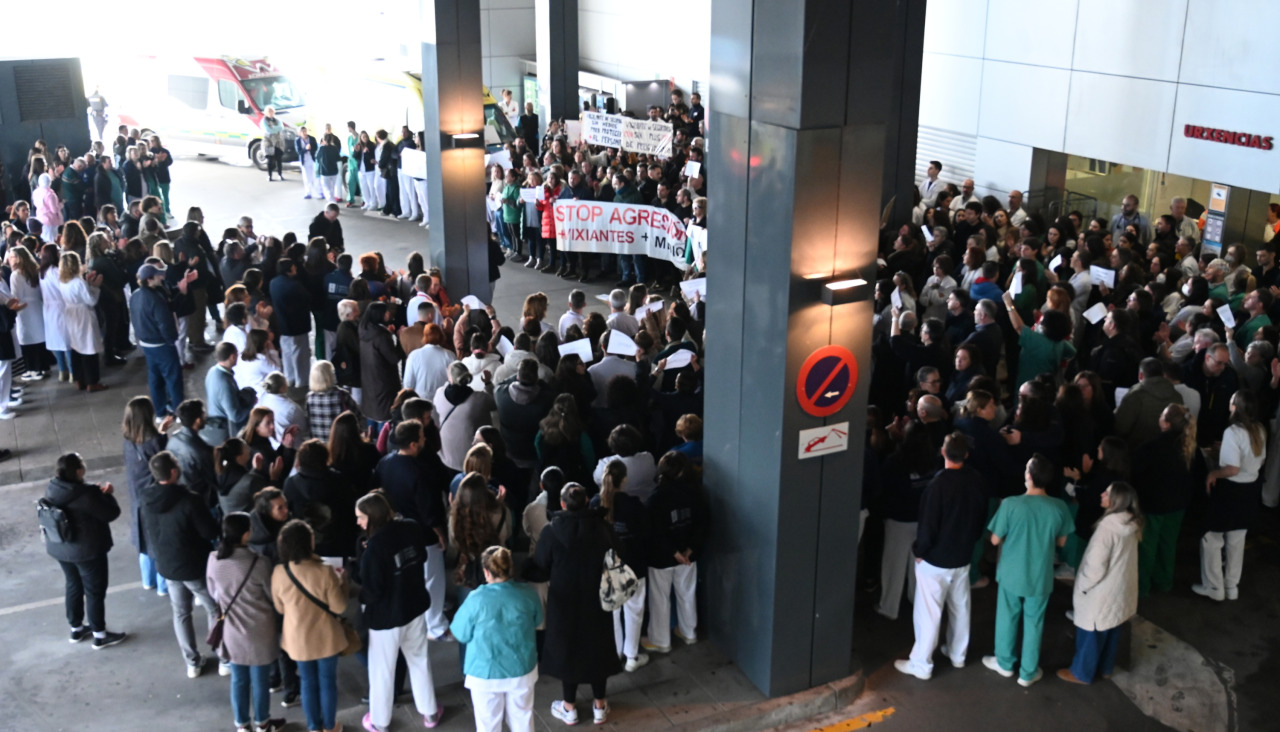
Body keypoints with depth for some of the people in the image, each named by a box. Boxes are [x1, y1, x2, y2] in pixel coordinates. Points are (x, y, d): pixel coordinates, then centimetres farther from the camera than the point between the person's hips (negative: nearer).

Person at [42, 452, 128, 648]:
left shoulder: (52, 489, -6)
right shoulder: (86, 494, -29)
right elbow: (111, 513, -20)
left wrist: (98, 493, -3)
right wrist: (107, 495, -5)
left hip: (59, 548, 7)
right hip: (87, 550, -7)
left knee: (74, 587, 24)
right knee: (95, 591, 8)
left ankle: (76, 629, 38)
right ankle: (100, 635, 20)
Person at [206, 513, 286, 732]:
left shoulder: (213, 560, -13)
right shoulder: (259, 563, -26)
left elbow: (213, 593, 5)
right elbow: (274, 596, -11)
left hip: (231, 632, 4)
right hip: (259, 632, -4)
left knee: (238, 680, 21)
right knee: (260, 681, 17)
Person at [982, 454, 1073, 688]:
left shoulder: (1011, 504, -23)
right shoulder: (1059, 508, -14)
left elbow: (995, 540, -12)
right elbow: (1061, 541, 1)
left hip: (1012, 574, -1)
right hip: (1041, 576, 2)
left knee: (1007, 618, 20)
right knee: (1033, 623, 17)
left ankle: (1005, 663, 37)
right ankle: (1028, 673, 29)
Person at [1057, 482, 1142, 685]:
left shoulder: (1108, 526, -30)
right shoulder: (1132, 523, -4)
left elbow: (1096, 565, -26)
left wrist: (1083, 586, -10)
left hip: (1102, 591, -8)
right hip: (1120, 589, 8)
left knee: (1090, 635, 10)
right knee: (1111, 633, 24)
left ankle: (1081, 673, 26)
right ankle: (1105, 668, 41)